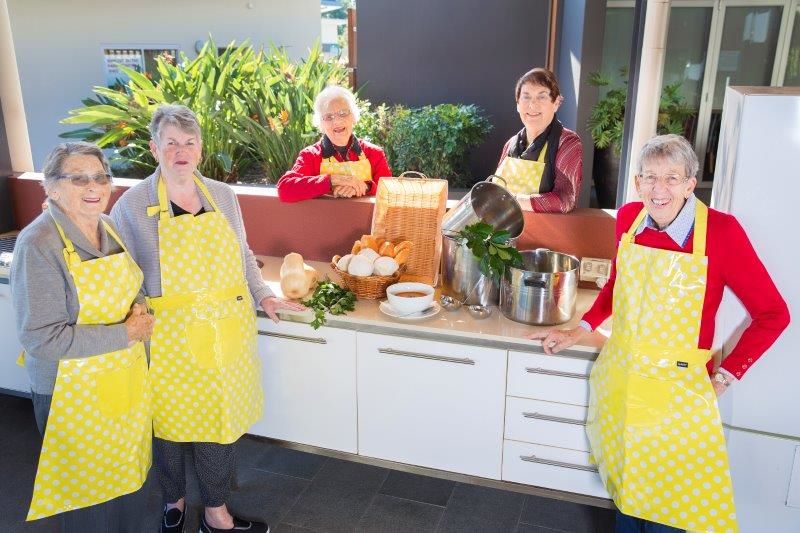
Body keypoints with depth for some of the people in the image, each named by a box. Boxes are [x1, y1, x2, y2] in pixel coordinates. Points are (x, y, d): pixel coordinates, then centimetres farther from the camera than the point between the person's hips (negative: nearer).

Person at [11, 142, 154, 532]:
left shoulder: (111, 228, 1)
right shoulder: (38, 245, -20)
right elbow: (40, 337, -23)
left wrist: (139, 309, -7)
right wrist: (124, 334, -21)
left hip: (128, 377, 6)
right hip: (75, 390, -6)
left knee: (129, 476, 22)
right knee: (89, 487, 14)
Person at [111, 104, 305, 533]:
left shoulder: (222, 195, 4)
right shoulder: (132, 204, -7)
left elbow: (243, 257, 14)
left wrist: (264, 297, 1)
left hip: (226, 331, 3)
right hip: (172, 334, -2)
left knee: (219, 417, 11)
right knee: (171, 419, 14)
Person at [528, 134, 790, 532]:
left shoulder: (720, 230, -17)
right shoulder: (628, 218, -4)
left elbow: (772, 314, -8)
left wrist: (725, 376, -8)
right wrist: (580, 330, 9)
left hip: (676, 390, -3)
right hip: (618, 377, 4)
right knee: (622, 481, 19)